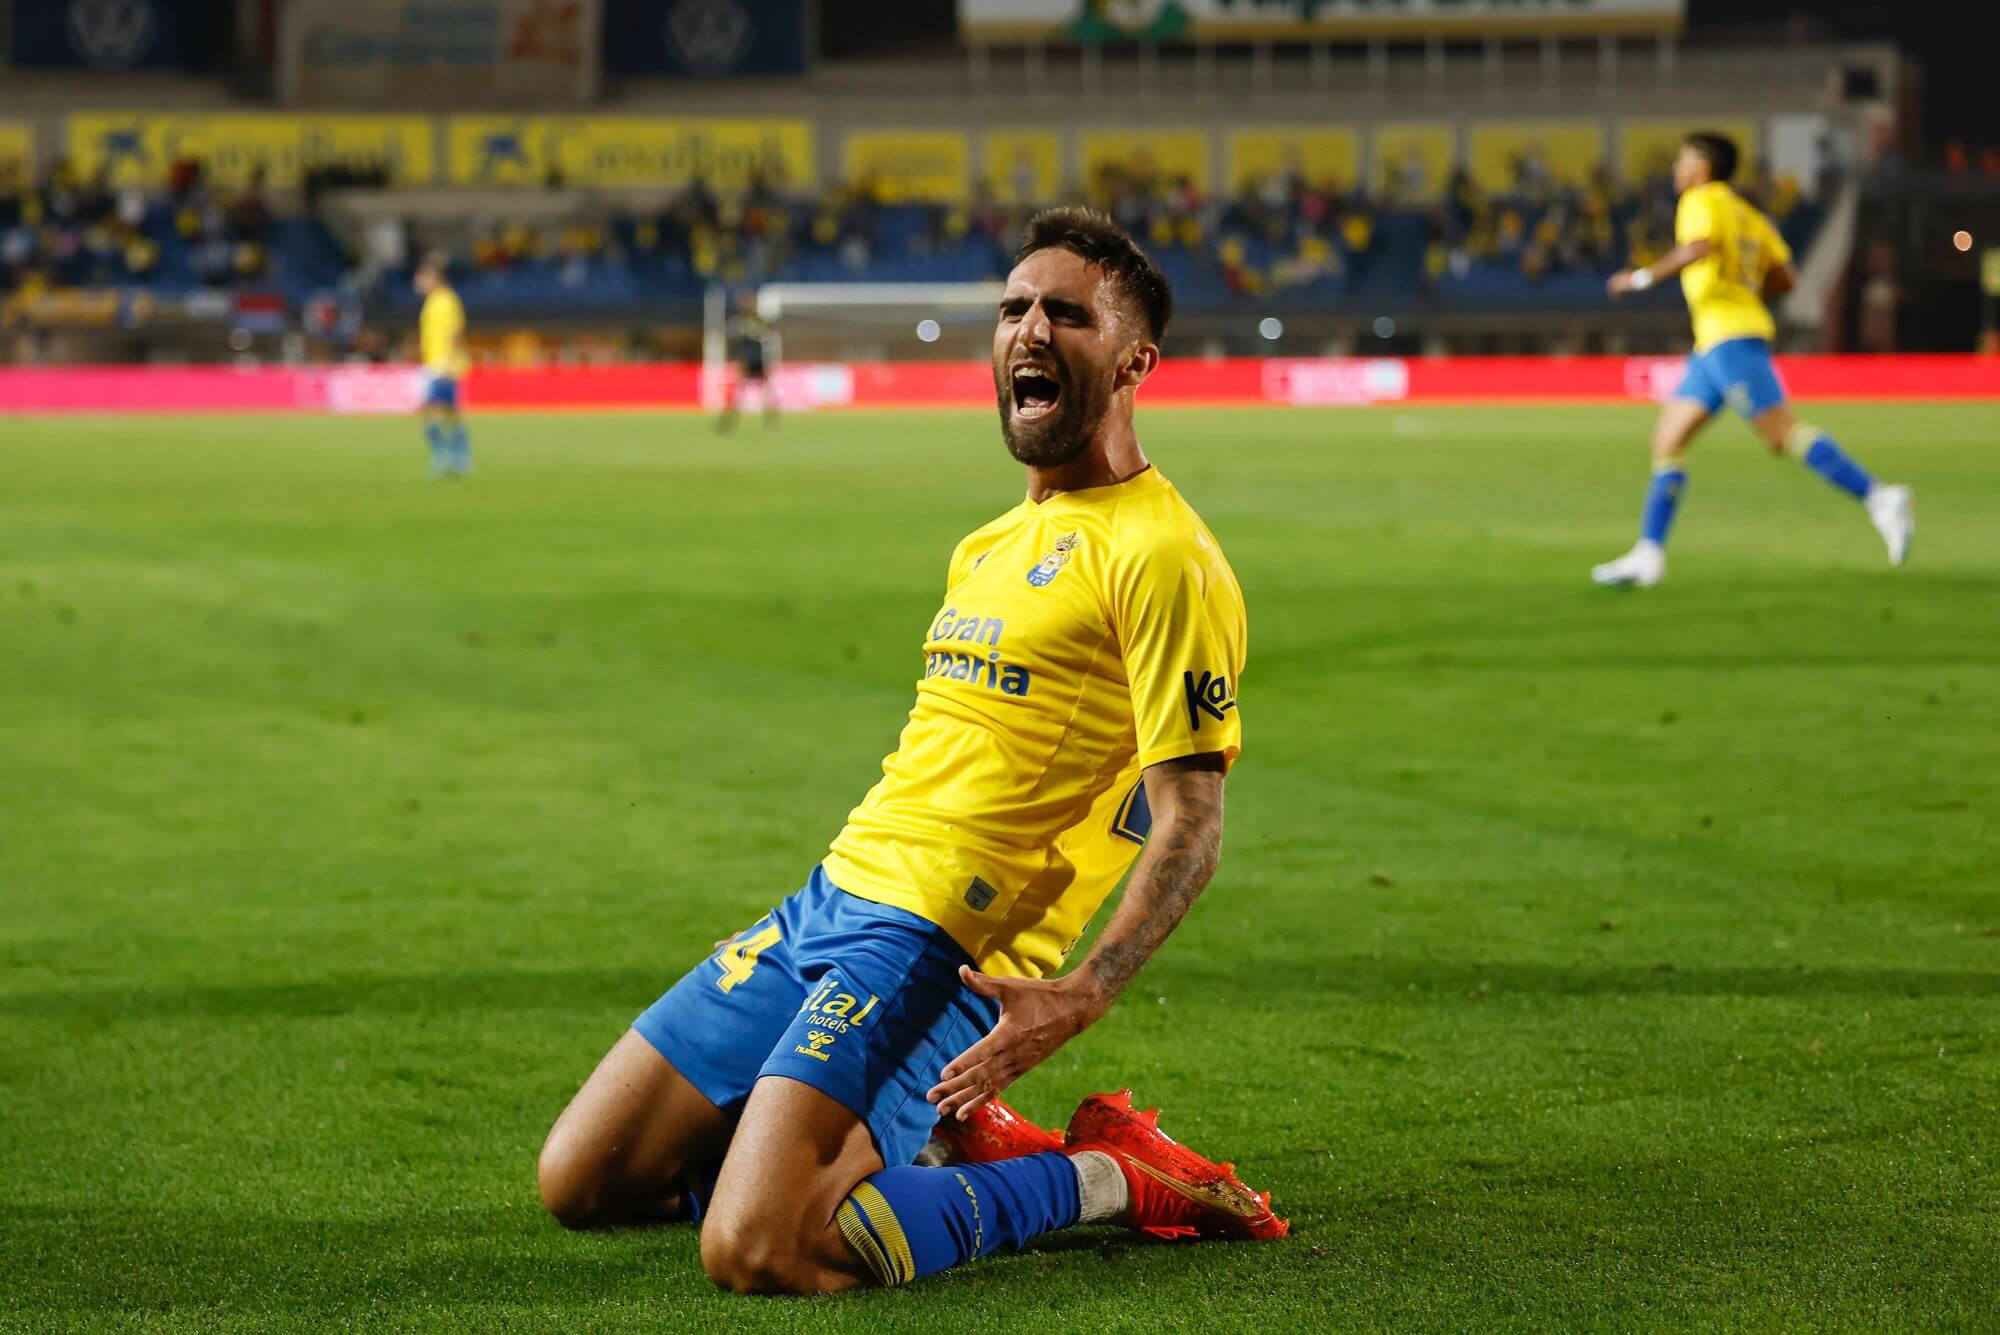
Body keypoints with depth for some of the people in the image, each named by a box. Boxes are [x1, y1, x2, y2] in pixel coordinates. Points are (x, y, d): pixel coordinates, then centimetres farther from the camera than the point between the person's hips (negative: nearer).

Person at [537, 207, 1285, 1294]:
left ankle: (1099, 1179, -4)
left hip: (936, 947, -9)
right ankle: (914, 1131, 17)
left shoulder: (1160, 554, -9)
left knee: (755, 1255, -25)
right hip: (833, 895, 9)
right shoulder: (991, 545, 20)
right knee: (579, 1183, 6)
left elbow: (1189, 826, -15)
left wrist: (1083, 994, -28)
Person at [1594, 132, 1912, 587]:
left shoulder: (1702, 201, -2)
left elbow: (1699, 247, -23)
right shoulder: (1747, 214, 23)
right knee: (1668, 439, 8)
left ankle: (1879, 499, -23)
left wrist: (1643, 277, -15)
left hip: (1730, 337, -10)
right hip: (1712, 344, 10)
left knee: (1783, 433, -17)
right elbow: (1785, 279, 17)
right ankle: (1648, 555, 7)